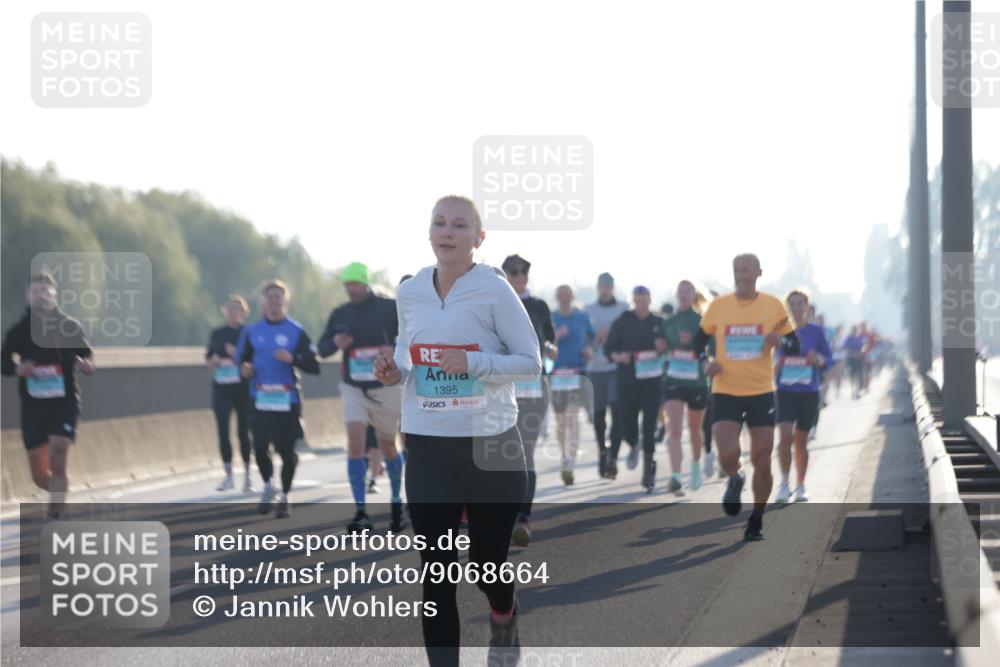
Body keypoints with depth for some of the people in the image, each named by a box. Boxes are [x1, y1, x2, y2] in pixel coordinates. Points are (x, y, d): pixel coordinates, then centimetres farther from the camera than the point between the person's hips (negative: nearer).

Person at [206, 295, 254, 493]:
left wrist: (238, 356, -17)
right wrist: (213, 361, -4)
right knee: (223, 430, -7)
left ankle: (247, 475, 16)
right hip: (222, 388, 2)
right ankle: (228, 475, 1)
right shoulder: (217, 334, 10)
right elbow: (208, 358, 18)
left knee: (244, 431, 3)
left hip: (243, 388, -2)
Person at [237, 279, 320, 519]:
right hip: (260, 399, 1)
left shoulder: (296, 332, 2)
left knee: (287, 450, 0)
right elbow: (241, 357, 19)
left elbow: (314, 366, 0)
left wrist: (292, 359, -17)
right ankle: (267, 486, 18)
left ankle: (284, 497, 17)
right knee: (260, 447, -9)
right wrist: (244, 368, -4)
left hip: (287, 400, -1)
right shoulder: (251, 331, 9)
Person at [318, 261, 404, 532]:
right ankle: (361, 513, -15)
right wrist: (334, 343, -12)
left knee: (387, 446, 11)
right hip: (353, 388, 2)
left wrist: (395, 349, -23)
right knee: (355, 443, -13)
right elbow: (322, 347, 10)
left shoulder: (388, 308, -5)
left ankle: (396, 503, 31)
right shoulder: (340, 314, 5)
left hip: (385, 387, -2)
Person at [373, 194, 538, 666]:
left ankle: (504, 616, 47)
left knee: (486, 562, 12)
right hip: (427, 448, 3)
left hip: (490, 445, -3)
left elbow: (531, 362, -7)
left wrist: (473, 363, -22)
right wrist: (395, 371, -3)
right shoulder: (409, 293, 4)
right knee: (436, 571, -4)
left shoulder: (494, 290, -9)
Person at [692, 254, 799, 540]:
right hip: (725, 393, -1)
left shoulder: (773, 306, 0)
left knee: (762, 462, 2)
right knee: (728, 455, -18)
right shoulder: (718, 306, 1)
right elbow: (699, 340, 13)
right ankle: (734, 480, 20)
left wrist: (780, 341, -17)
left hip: (761, 393, 1)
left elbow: (794, 345, 5)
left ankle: (757, 520, 22)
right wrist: (705, 361, -7)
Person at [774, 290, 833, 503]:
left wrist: (818, 360, -16)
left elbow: (829, 360, 4)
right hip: (784, 392, 0)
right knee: (785, 436, -17)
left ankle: (800, 486, 21)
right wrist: (774, 366, -6)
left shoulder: (816, 331, 2)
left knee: (801, 441, 7)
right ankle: (784, 483, -4)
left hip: (809, 393, 0)